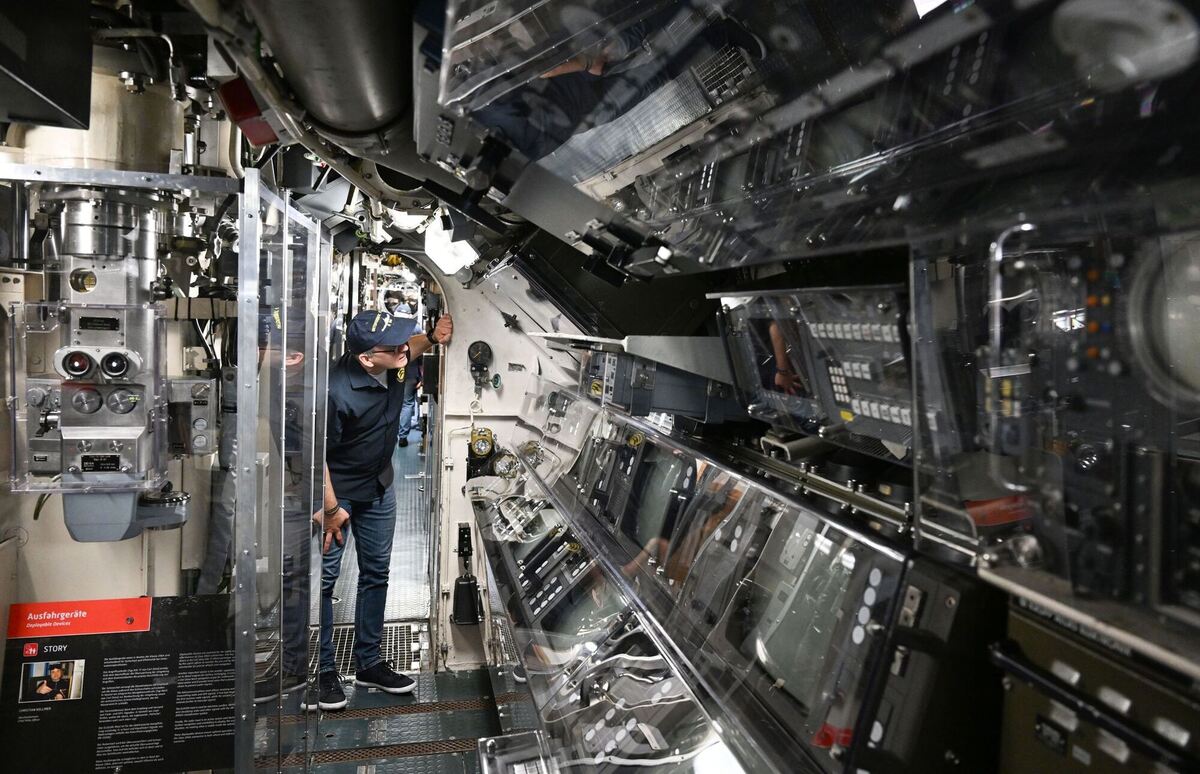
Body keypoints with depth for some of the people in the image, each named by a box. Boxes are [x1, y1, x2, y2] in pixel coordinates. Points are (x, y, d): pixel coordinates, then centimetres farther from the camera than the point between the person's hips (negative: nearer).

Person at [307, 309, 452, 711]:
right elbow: (317, 455, -23)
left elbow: (410, 348, 10)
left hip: (378, 487, 7)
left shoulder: (391, 362, -16)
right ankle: (322, 670, 17)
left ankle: (368, 662, 27)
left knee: (376, 573, 14)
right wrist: (330, 508, -15)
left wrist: (433, 337, -12)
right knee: (323, 579, 1)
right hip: (334, 491, -7)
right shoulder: (337, 392, -34)